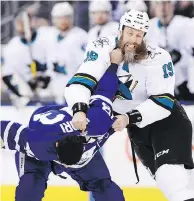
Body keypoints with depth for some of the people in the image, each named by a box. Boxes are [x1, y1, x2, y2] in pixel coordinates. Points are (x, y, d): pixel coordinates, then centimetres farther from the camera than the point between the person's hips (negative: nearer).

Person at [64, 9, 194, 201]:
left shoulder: (158, 58, -24)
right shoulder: (103, 49, -17)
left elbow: (163, 102, -25)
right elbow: (80, 81, -27)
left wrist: (130, 118, -35)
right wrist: (79, 110, -45)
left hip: (165, 118, -4)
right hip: (137, 126, 4)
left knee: (169, 168, -23)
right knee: (163, 176, 7)